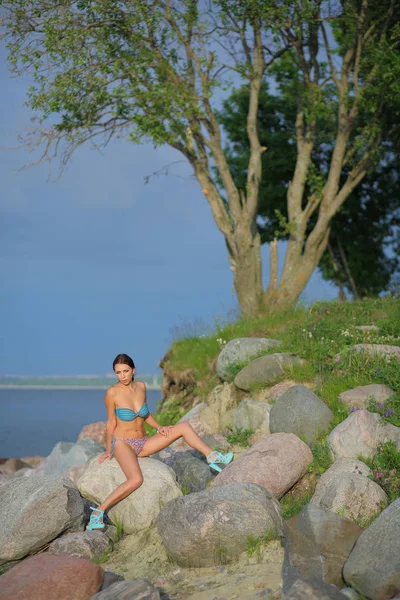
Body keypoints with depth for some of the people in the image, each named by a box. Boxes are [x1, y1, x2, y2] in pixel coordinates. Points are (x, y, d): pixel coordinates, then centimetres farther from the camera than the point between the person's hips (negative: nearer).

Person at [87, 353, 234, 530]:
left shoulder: (141, 386, 1)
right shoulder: (112, 393, -15)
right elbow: (111, 423, -5)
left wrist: (159, 427, 1)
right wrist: (108, 450, 0)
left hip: (143, 444, 6)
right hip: (123, 444, -6)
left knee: (184, 427, -6)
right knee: (136, 479, -35)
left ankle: (213, 457, -1)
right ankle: (99, 511, -28)